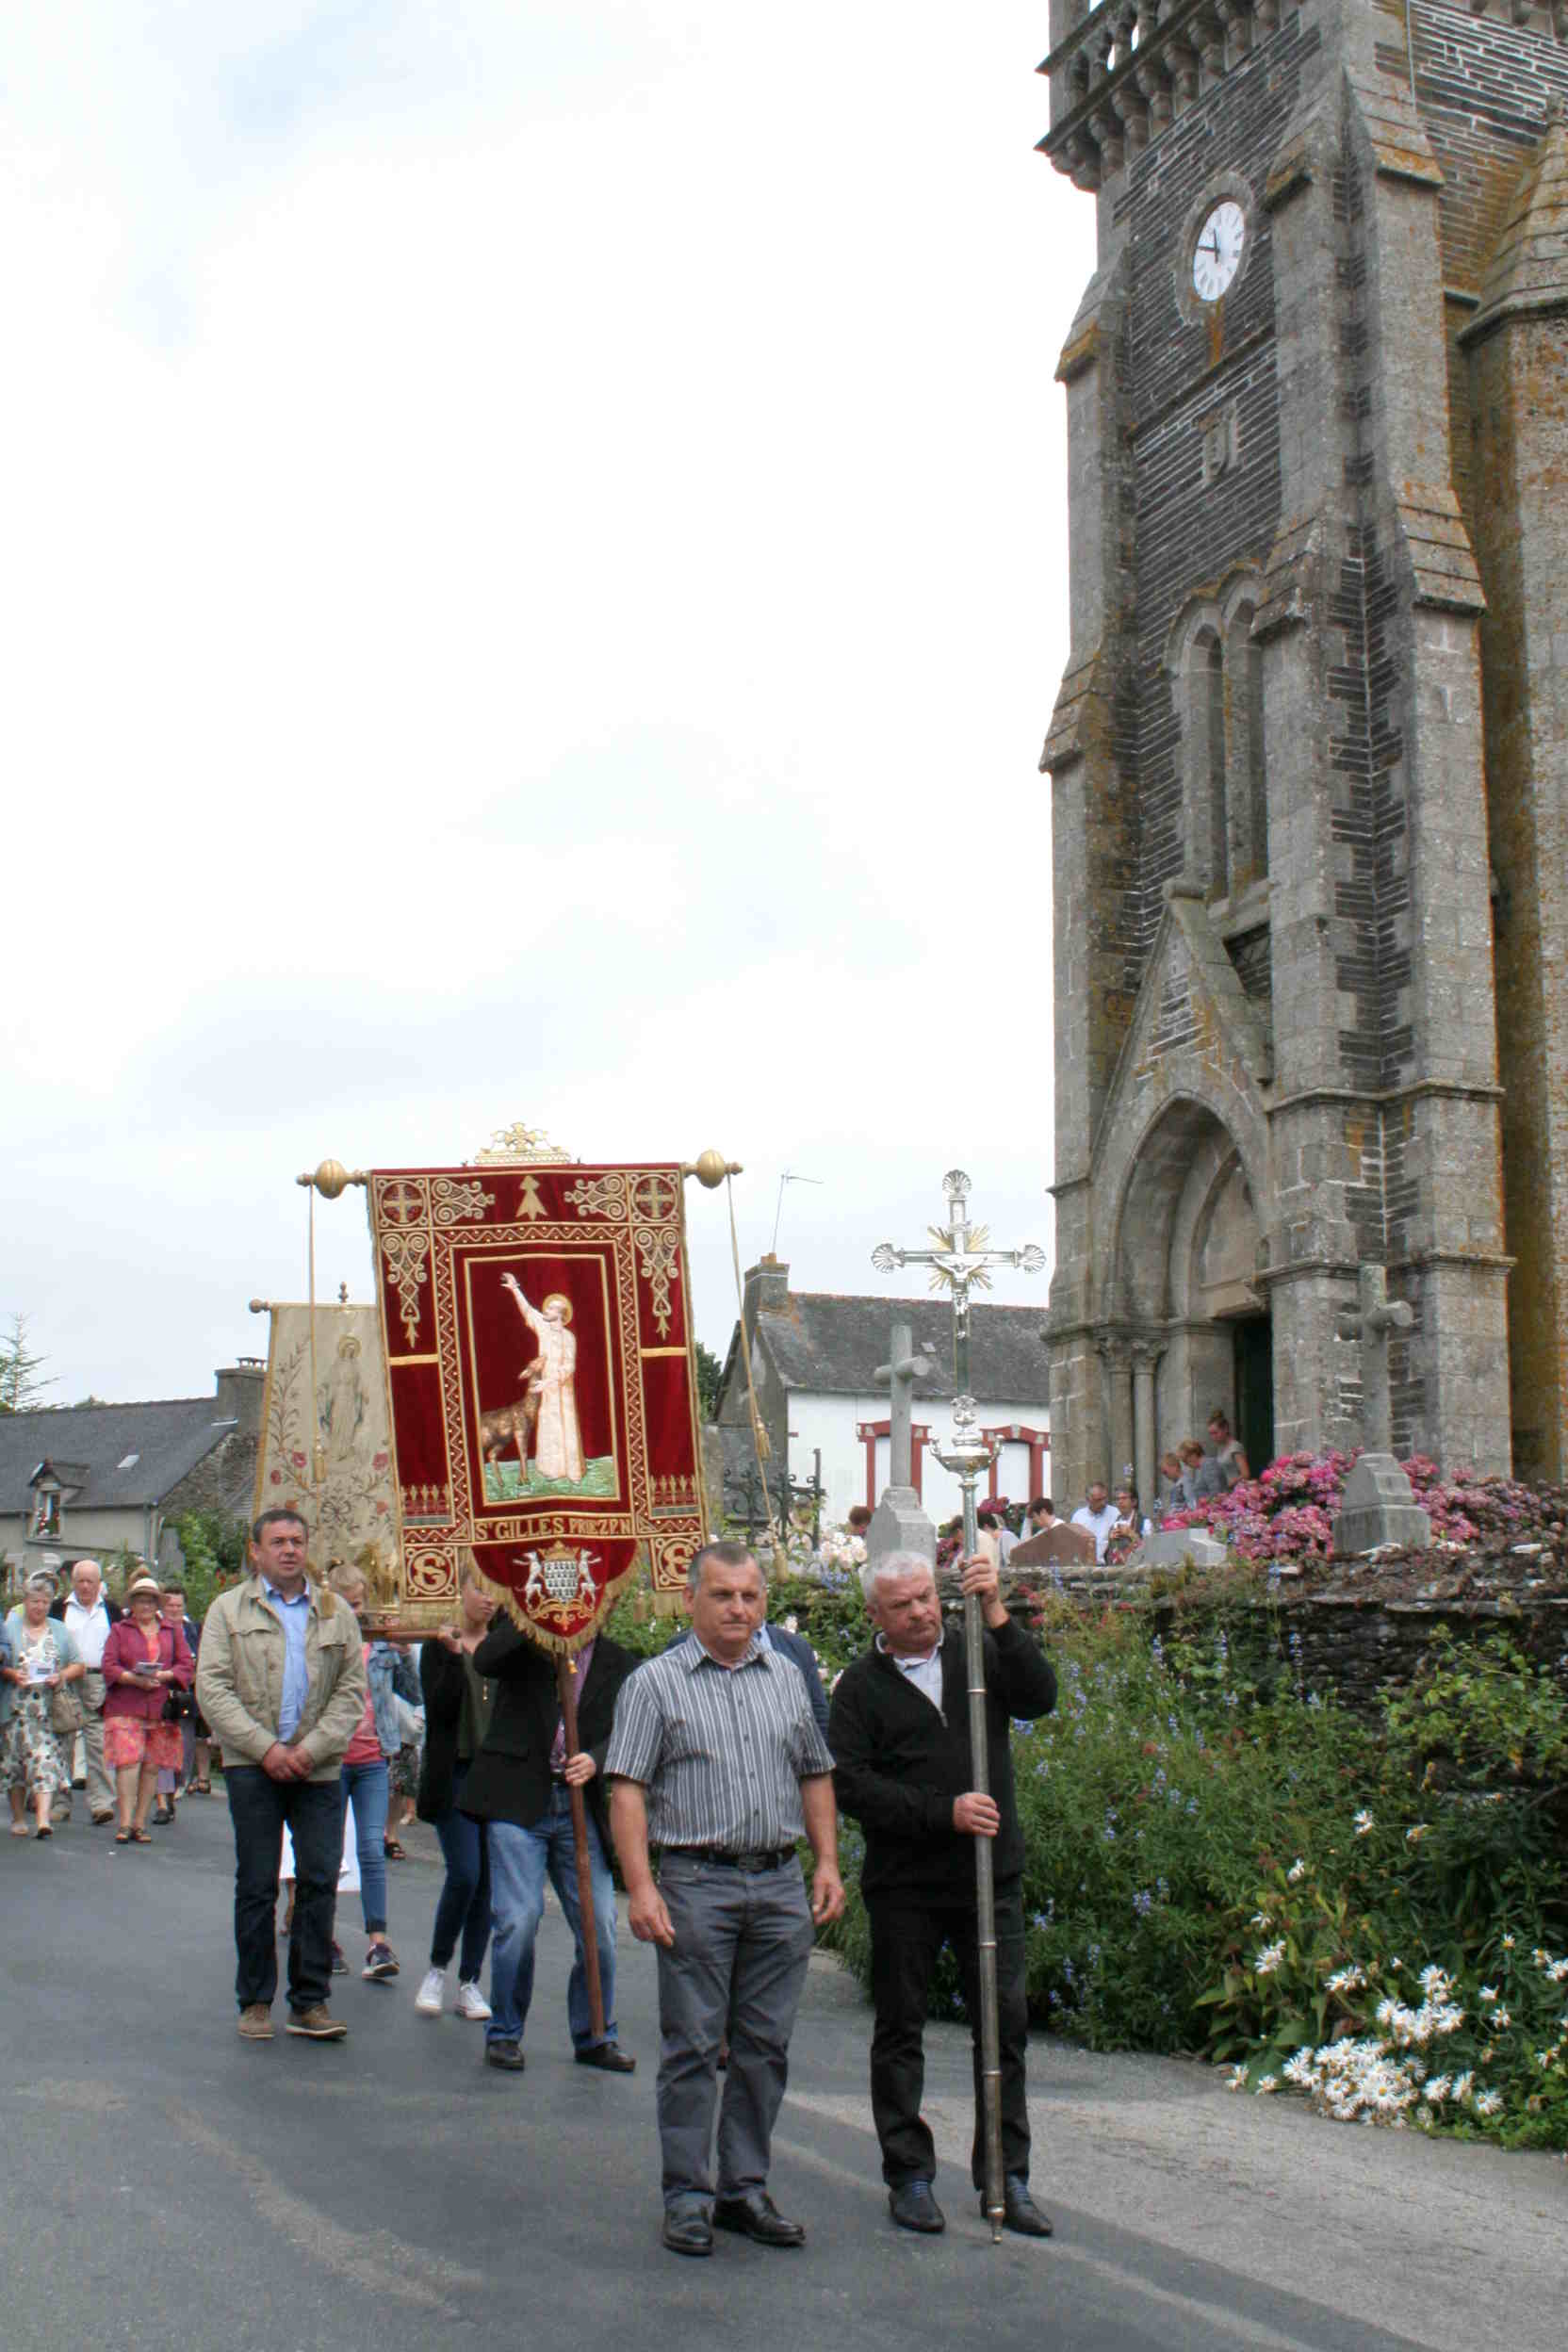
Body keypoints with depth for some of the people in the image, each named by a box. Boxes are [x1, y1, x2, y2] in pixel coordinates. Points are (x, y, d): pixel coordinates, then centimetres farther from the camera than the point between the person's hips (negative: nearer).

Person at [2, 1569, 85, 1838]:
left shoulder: (59, 1630, 12)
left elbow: (79, 1666, 11)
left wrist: (62, 1676, -8)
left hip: (50, 1709, 1)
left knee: (47, 1760, -10)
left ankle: (43, 1819, -15)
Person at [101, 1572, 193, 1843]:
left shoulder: (173, 1631, 15)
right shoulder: (120, 1630, 11)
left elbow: (187, 1665, 8)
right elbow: (109, 1666, 1)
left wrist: (163, 1675, -10)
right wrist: (134, 1679, -15)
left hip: (161, 1709, 2)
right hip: (125, 1708, -2)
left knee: (152, 1766, 1)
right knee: (128, 1761, -13)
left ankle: (140, 1824, 8)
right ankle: (125, 1824, -12)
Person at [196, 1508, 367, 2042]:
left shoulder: (336, 1613, 12)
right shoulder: (229, 1609, 6)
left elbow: (351, 1690, 6)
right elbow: (212, 1688, -3)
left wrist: (311, 1749, -8)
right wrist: (266, 1748, -12)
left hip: (319, 1769, 2)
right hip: (253, 1767, -2)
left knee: (320, 1882, -1)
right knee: (256, 1886, 3)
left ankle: (310, 2002, 7)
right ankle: (255, 2002, 13)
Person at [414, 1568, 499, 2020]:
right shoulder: (439, 1645, 0)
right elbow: (439, 1710, -13)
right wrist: (454, 1657, -21)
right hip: (455, 1774, -4)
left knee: (487, 1880, 4)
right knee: (464, 1873, -13)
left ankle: (469, 1983, 14)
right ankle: (437, 1969, 8)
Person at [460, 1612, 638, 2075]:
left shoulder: (620, 1664, 9)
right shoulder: (526, 1641, 3)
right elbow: (485, 1661, -17)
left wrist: (595, 1760, -18)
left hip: (581, 1806, 3)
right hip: (518, 1799, -3)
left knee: (599, 1926, 2)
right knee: (518, 1919, -9)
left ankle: (595, 2036, 21)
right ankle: (504, 2033, 11)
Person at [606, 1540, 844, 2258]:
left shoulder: (787, 1677, 13)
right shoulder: (656, 1683, -1)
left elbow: (816, 1776, 18)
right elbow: (628, 1791, -6)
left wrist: (827, 1864, 8)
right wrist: (640, 1886, -15)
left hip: (780, 1883, 4)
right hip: (696, 1883, -4)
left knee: (765, 2044, 8)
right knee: (692, 2045, 0)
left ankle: (747, 2189, 19)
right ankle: (689, 2196, 11)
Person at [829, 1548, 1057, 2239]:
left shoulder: (977, 1655, 6)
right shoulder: (862, 1684, -1)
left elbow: (1039, 1697, -9)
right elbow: (849, 1782, -10)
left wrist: (998, 1616, -20)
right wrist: (945, 1812, -17)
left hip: (991, 1877, 2)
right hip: (904, 1887, -2)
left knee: (1005, 2025, 5)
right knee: (900, 2031, 8)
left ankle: (1007, 2177, 16)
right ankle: (909, 2175, 21)